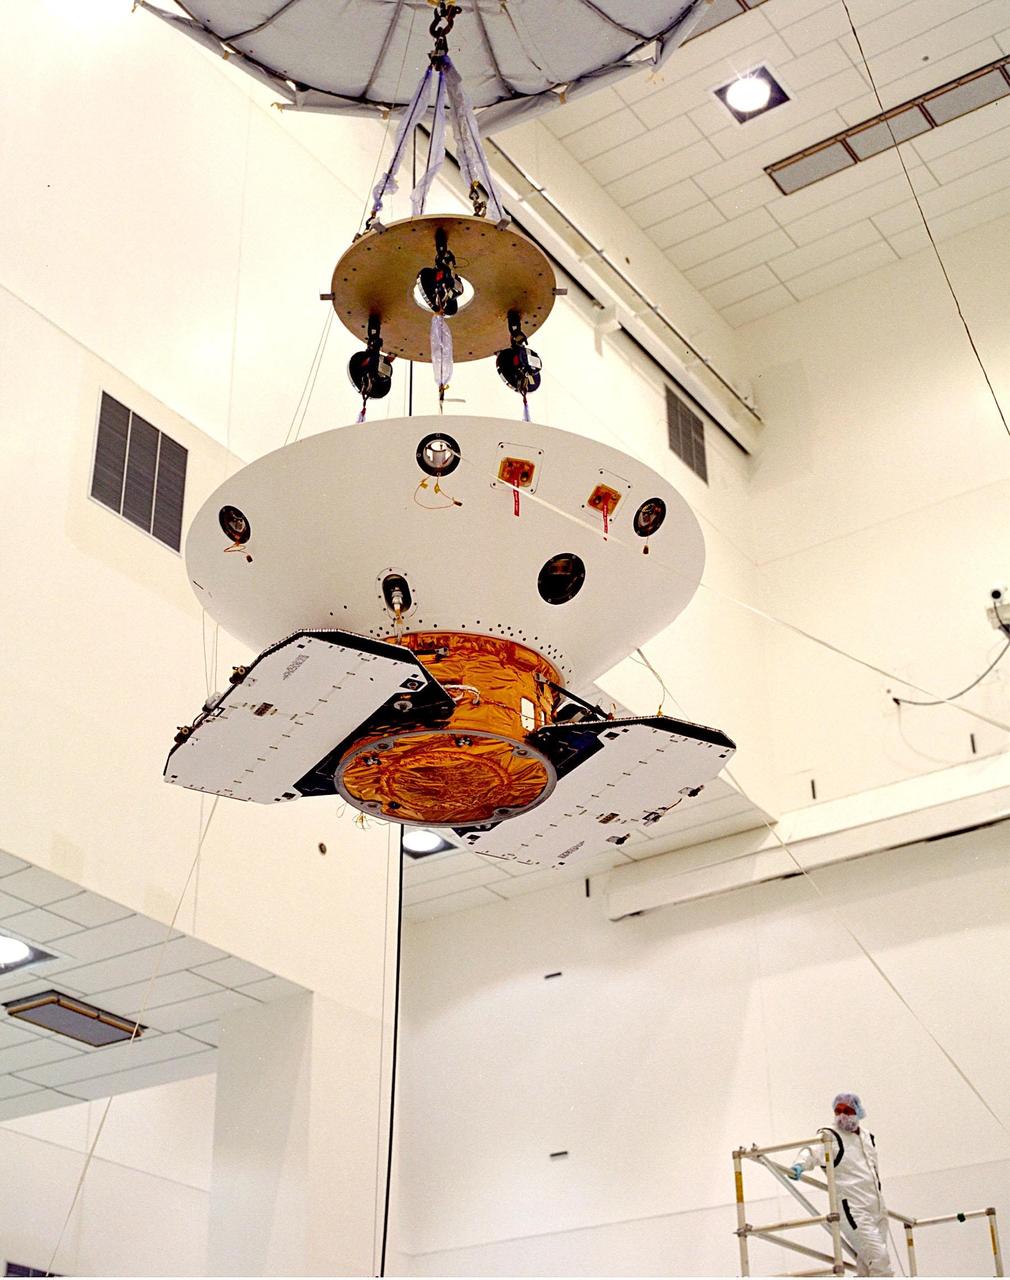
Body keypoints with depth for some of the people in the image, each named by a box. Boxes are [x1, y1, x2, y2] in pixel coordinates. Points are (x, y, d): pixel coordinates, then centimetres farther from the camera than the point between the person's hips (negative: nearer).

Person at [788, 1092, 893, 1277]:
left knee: (866, 1265, 10)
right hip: (853, 1211, -7)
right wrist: (800, 1164, -45)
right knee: (879, 1257, -18)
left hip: (877, 1211, 7)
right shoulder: (830, 1137, -6)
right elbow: (813, 1153, -24)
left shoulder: (868, 1137, 14)